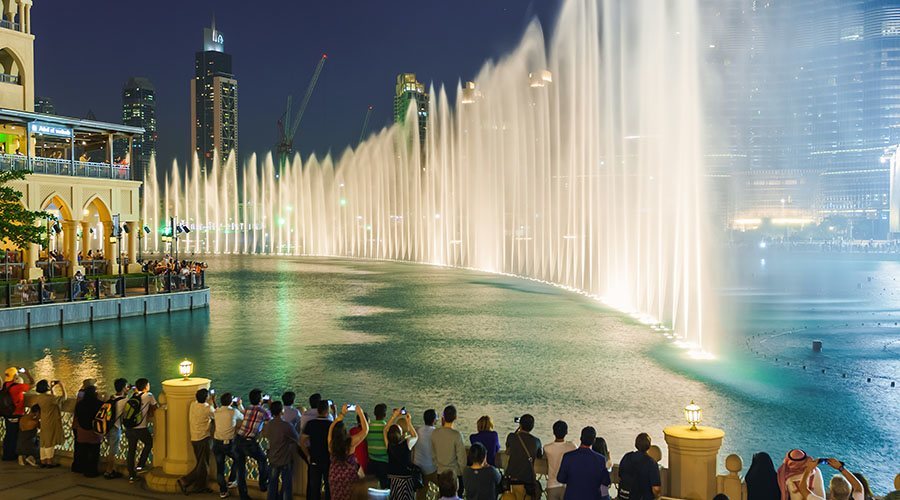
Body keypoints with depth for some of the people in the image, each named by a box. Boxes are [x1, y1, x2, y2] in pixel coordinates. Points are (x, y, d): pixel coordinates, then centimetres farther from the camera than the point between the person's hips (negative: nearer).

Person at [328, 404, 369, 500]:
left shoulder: (331, 442, -13)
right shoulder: (350, 442, -23)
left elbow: (332, 427, 5)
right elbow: (365, 430, -17)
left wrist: (342, 414, 7)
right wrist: (360, 413, -12)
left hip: (334, 474, 3)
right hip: (349, 474, -3)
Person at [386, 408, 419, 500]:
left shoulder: (389, 445, -14)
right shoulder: (407, 443, -21)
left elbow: (385, 430, 5)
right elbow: (415, 436, 3)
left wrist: (393, 416, 5)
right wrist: (408, 421, 3)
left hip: (392, 478, 2)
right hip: (406, 477, -2)